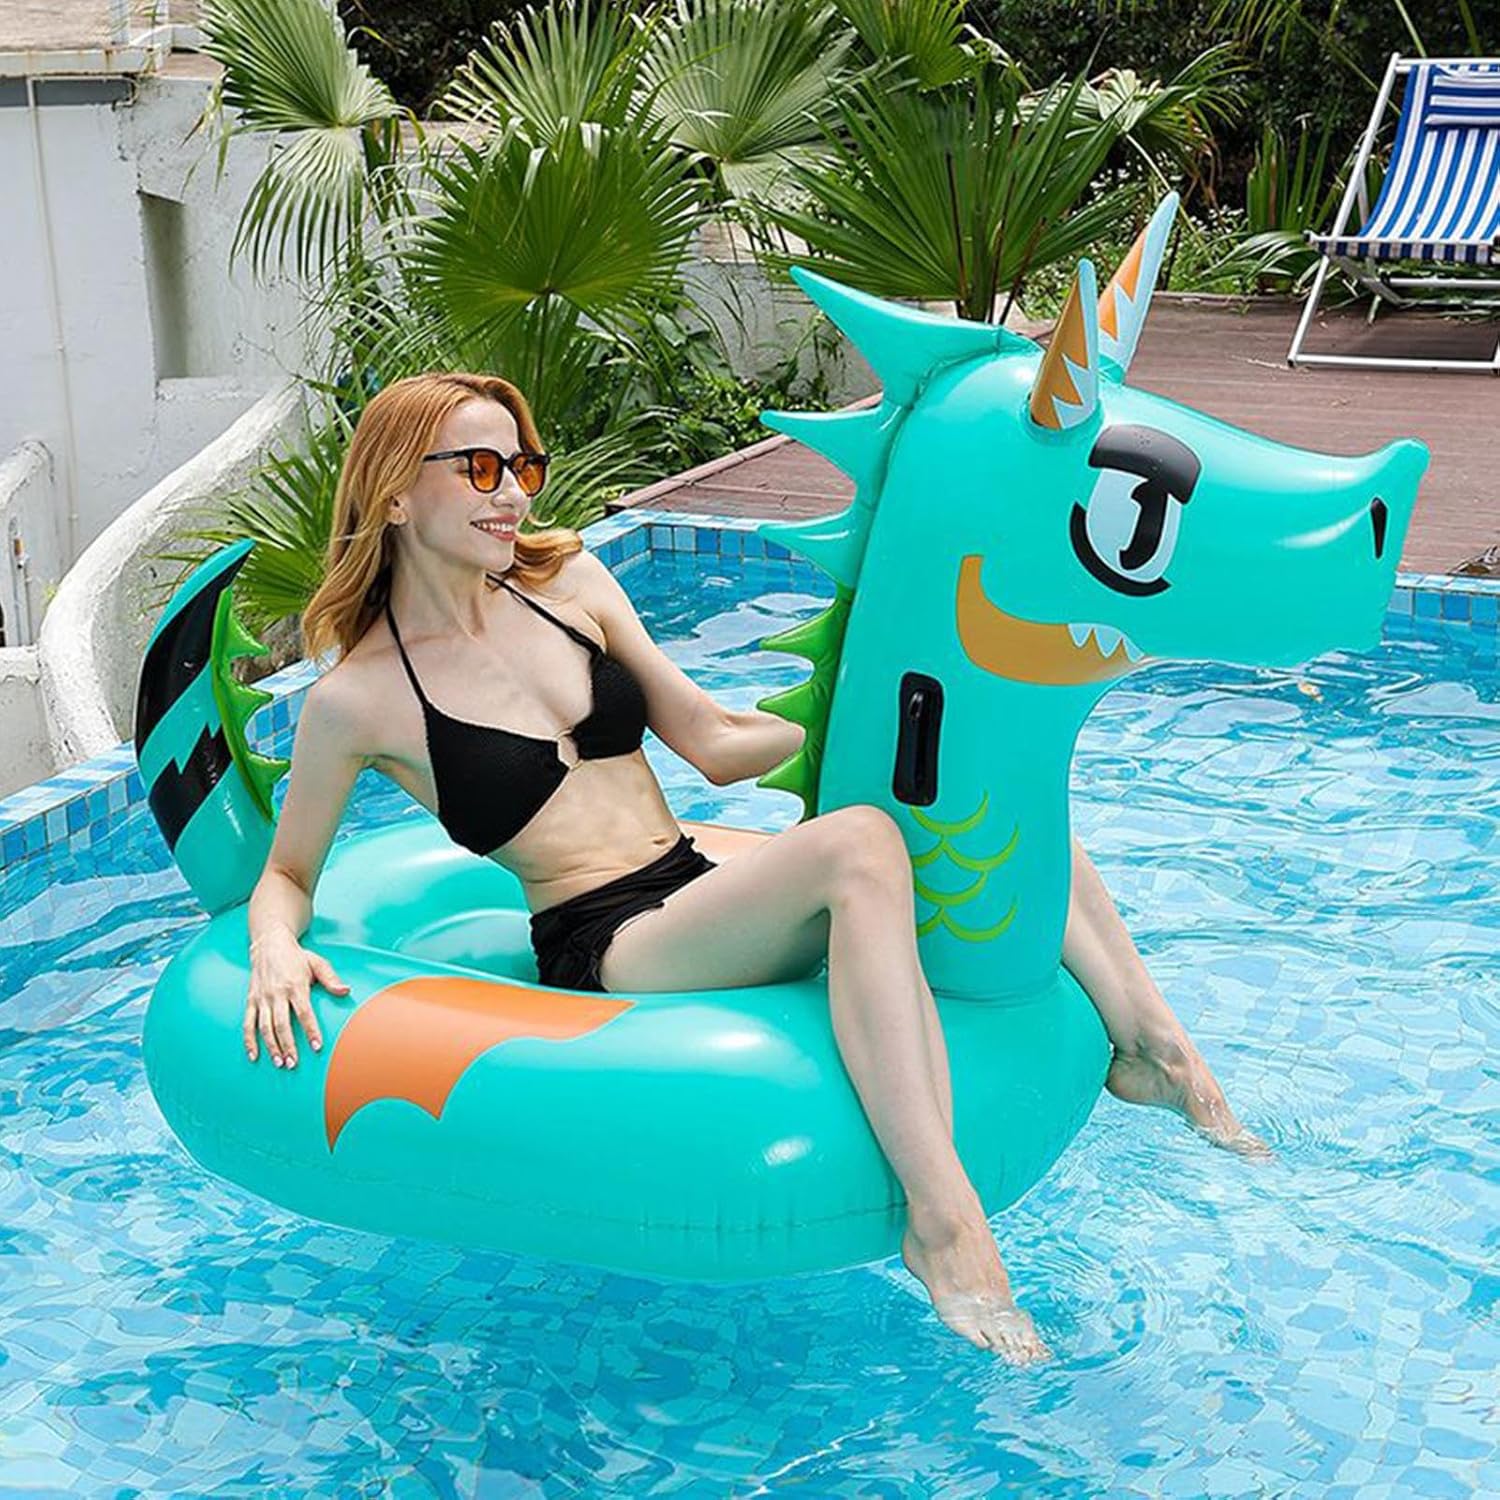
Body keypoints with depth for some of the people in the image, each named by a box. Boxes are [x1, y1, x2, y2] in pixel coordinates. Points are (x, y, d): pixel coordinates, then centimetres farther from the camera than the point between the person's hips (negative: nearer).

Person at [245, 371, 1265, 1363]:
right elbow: (288, 876, 7)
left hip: (706, 891, 6)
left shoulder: (568, 581, 9)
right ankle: (941, 1218, -38)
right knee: (858, 844, -34)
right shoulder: (357, 700, -4)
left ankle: (1151, 1042, -7)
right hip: (612, 953, -6)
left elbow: (711, 741, 14)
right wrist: (276, 951, -16)